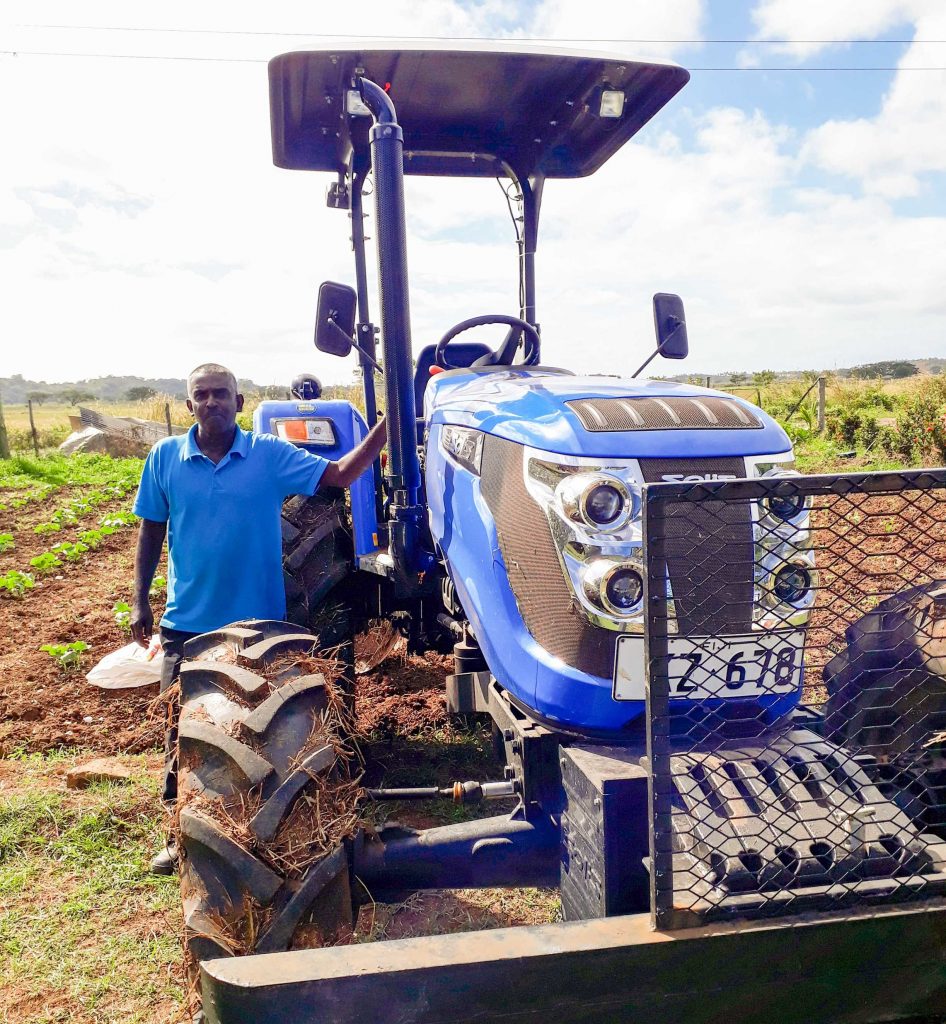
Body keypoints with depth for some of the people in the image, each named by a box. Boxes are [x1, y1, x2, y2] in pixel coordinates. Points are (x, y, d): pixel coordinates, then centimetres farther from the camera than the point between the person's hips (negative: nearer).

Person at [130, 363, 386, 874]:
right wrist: (140, 601, 2)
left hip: (258, 619, 0)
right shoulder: (165, 457, -2)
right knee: (183, 727, 8)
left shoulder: (270, 454, -6)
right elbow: (151, 531, 5)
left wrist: (384, 427, -23)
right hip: (188, 621, 1)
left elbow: (339, 475, -12)